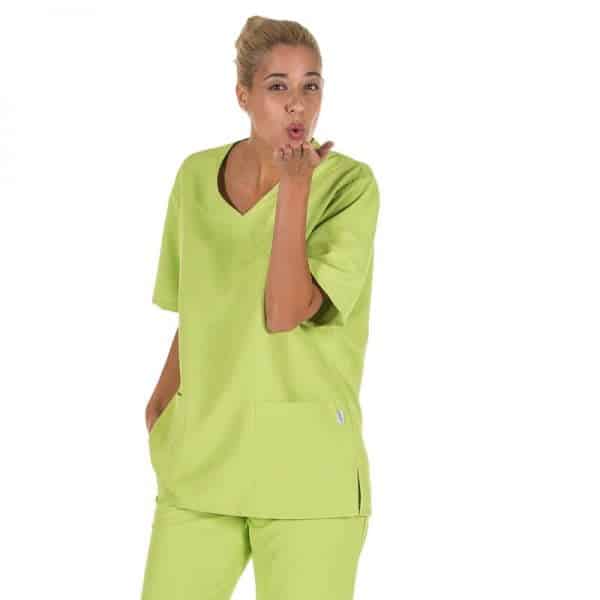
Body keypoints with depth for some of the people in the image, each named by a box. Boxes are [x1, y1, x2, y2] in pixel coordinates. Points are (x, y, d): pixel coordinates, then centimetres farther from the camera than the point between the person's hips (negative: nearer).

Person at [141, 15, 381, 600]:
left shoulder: (349, 184, -9)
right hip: (203, 450, 4)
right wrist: (164, 397, 7)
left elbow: (284, 312, -19)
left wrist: (294, 185, -21)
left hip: (306, 462, -4)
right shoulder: (196, 176, 5)